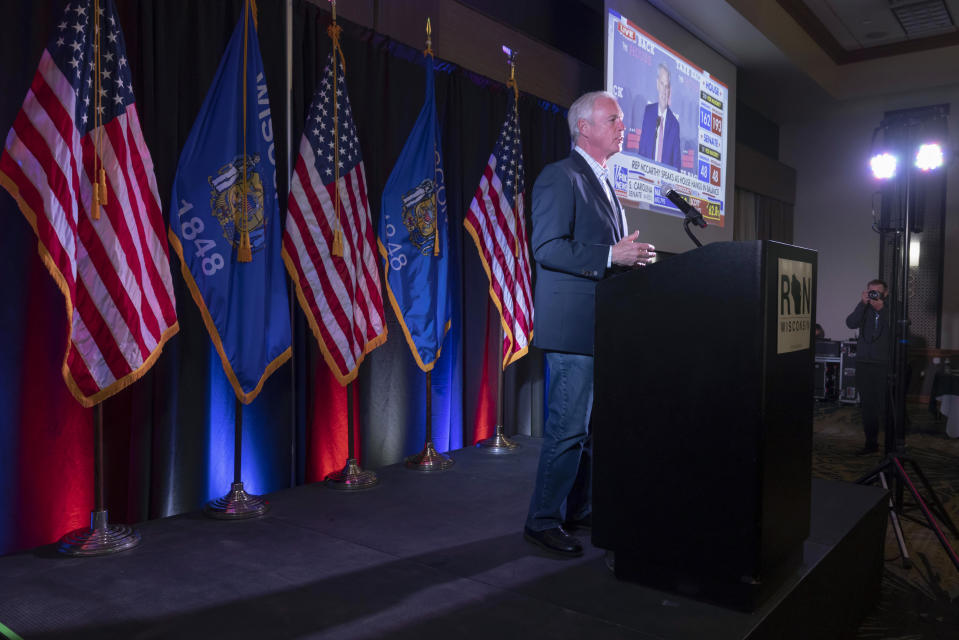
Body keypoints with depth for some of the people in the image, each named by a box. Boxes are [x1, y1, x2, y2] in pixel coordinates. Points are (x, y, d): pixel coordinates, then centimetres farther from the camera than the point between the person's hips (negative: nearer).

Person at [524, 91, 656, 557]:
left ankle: (579, 509, 28)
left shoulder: (602, 182, 22)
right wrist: (612, 256, -21)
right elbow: (547, 249, -19)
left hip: (603, 326, 10)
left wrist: (632, 257, 11)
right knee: (568, 428, -6)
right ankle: (543, 521, 7)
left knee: (593, 426, 15)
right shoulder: (560, 177, -8)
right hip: (574, 325, -10)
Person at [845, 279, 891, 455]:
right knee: (867, 406, 8)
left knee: (885, 406, -7)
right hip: (864, 363, 3)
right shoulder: (864, 309, 10)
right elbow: (851, 323, -8)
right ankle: (871, 443, 17)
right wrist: (863, 303, -14)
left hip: (885, 365, -3)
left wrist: (881, 309, -18)